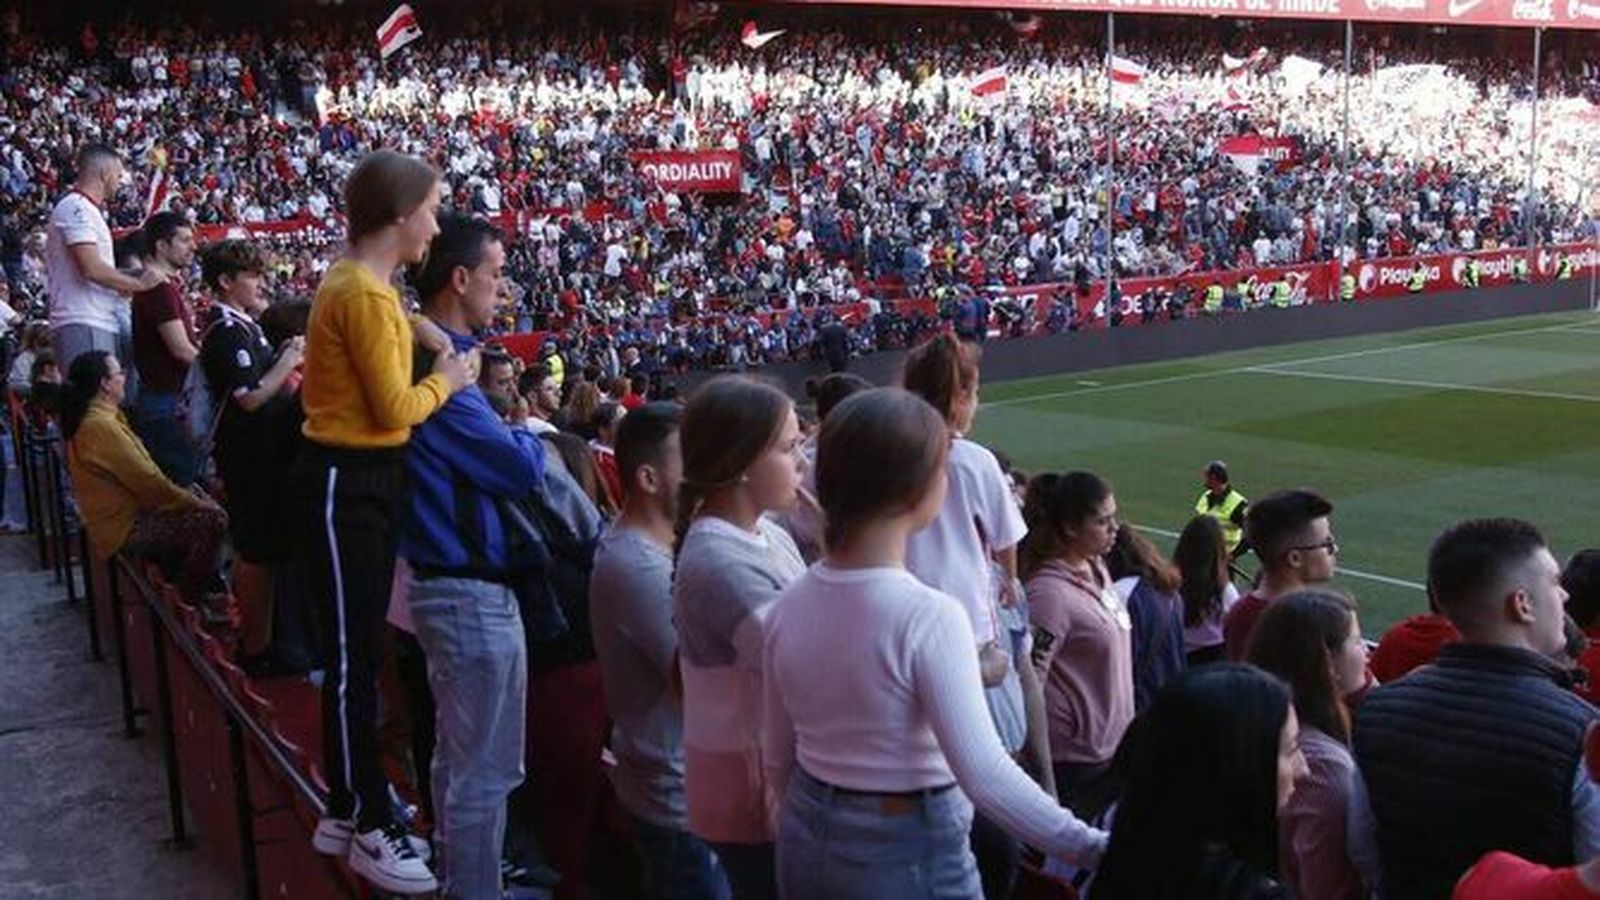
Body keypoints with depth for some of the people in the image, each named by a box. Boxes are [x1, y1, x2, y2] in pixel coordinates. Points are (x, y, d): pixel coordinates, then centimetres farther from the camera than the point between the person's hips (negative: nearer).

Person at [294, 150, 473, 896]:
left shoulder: (365, 286, 13)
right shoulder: (364, 294, -19)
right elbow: (393, 408, -20)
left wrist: (432, 363, 3)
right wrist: (447, 380, -5)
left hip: (366, 478, 11)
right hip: (345, 483, -11)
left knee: (360, 650, 16)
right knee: (352, 655, -2)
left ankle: (349, 809, 28)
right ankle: (370, 830, 8)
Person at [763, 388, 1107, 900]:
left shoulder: (791, 606, -4)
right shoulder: (927, 617, -23)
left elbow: (779, 758, 5)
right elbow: (985, 775, -26)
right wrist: (1092, 848, -21)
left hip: (807, 844, 6)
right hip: (907, 855, -6)